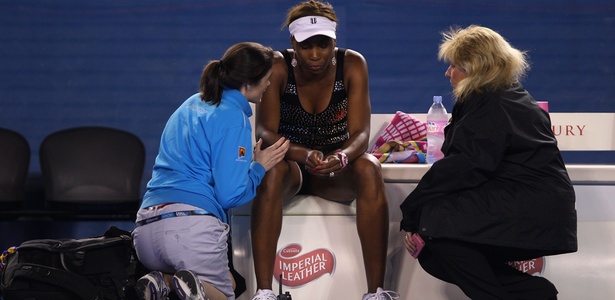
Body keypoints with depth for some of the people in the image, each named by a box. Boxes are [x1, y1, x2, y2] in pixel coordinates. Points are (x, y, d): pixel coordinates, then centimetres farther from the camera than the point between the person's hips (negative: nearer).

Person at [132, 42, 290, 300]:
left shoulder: (191, 105, 19)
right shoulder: (234, 118, -6)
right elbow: (231, 194, -9)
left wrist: (249, 159, 30)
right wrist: (260, 167, 8)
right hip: (191, 227, -7)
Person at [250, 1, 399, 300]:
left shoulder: (352, 64, -12)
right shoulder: (277, 66, -15)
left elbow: (360, 133, -17)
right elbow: (265, 132, -21)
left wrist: (342, 157, -41)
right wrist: (304, 155, -41)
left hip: (337, 166, 1)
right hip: (291, 162, -1)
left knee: (369, 168, -32)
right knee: (272, 172, -36)